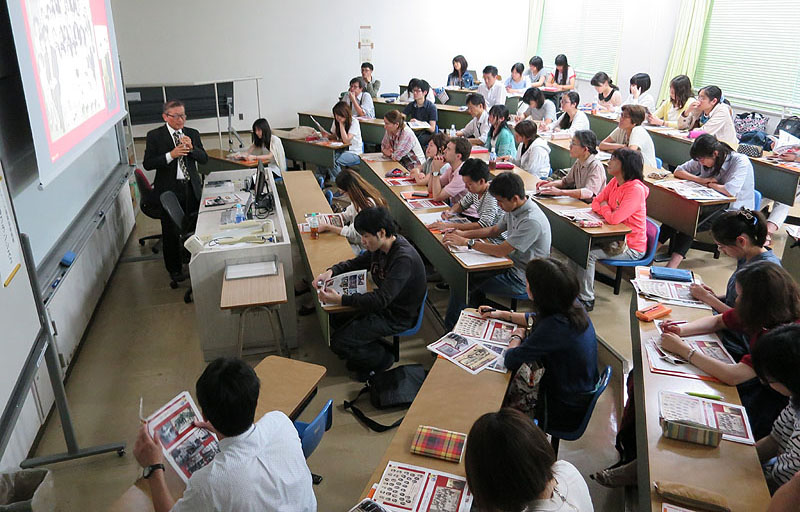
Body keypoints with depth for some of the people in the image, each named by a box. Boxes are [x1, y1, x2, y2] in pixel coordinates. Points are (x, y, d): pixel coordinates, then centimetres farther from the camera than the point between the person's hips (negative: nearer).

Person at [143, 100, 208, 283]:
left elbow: (204, 159, 3)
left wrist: (191, 148, -15)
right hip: (169, 190, -3)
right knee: (171, 231, 6)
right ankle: (175, 269, 22)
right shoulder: (154, 136, -4)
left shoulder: (193, 134, 6)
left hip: (192, 187, 3)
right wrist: (171, 155, -21)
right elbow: (147, 164, -10)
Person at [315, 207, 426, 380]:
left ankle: (383, 358, 10)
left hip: (397, 316, -9)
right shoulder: (381, 246, -4)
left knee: (338, 343, -10)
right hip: (383, 303, 9)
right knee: (336, 319, 12)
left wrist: (340, 299, -36)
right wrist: (331, 271, -7)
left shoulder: (404, 258, -31)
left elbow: (381, 299, -34)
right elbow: (357, 262, 12)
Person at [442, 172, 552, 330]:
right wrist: (464, 233, 0)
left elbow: (501, 251, -28)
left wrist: (467, 242, -22)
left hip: (521, 280, -9)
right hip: (510, 264, 9)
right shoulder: (515, 209, 0)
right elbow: (494, 230, 14)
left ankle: (451, 329, 12)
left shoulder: (532, 221, -29)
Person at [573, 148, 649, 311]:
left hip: (632, 248, -9)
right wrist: (608, 212, -14)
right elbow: (596, 203, 7)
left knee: (588, 253, -22)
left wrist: (605, 207, -10)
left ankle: (587, 299, -7)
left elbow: (614, 219, -31)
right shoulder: (615, 182, 3)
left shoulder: (635, 189, -25)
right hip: (616, 237, 9)